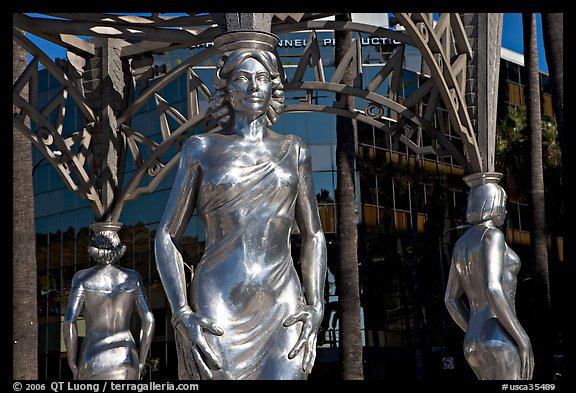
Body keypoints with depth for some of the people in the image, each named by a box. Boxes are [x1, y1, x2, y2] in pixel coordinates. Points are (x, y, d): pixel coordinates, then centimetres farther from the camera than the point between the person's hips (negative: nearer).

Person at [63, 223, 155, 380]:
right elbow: (149, 321, -1)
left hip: (93, 362, -1)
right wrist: (140, 364, 9)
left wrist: (73, 366, -1)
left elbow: (69, 322, -12)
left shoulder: (83, 277, -5)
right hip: (125, 362, 1)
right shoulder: (132, 277, 1)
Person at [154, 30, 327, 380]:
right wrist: (183, 316, -9)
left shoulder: (292, 150, 12)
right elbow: (167, 236, 4)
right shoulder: (202, 149, 5)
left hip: (282, 309, 2)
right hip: (217, 313, -2)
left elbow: (313, 235, 15)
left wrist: (316, 308, 0)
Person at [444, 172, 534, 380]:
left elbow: (451, 300, 22)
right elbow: (492, 290, -22)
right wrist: (522, 338, -18)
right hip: (499, 343, -10)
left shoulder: (462, 244, 19)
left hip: (475, 345, 10)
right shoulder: (492, 236, -9)